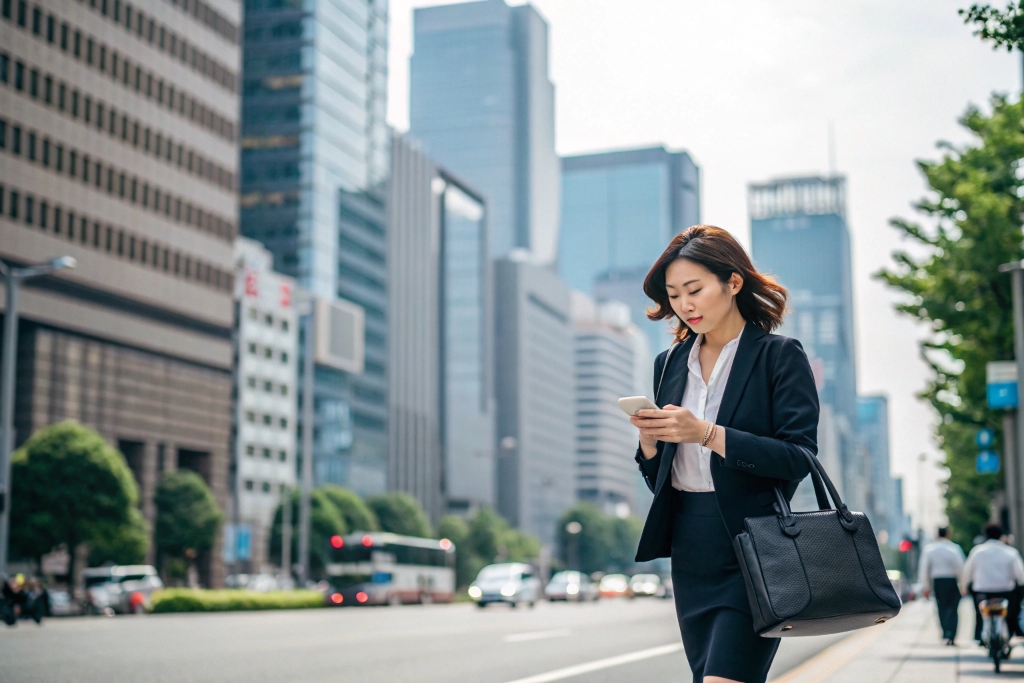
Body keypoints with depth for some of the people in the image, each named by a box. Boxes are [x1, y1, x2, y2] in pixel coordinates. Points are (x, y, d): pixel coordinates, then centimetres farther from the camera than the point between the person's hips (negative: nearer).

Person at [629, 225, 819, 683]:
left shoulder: (780, 356, -2)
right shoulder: (670, 364, 13)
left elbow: (799, 459, -12)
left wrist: (707, 434, -20)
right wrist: (649, 439, -7)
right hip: (691, 554, 6)